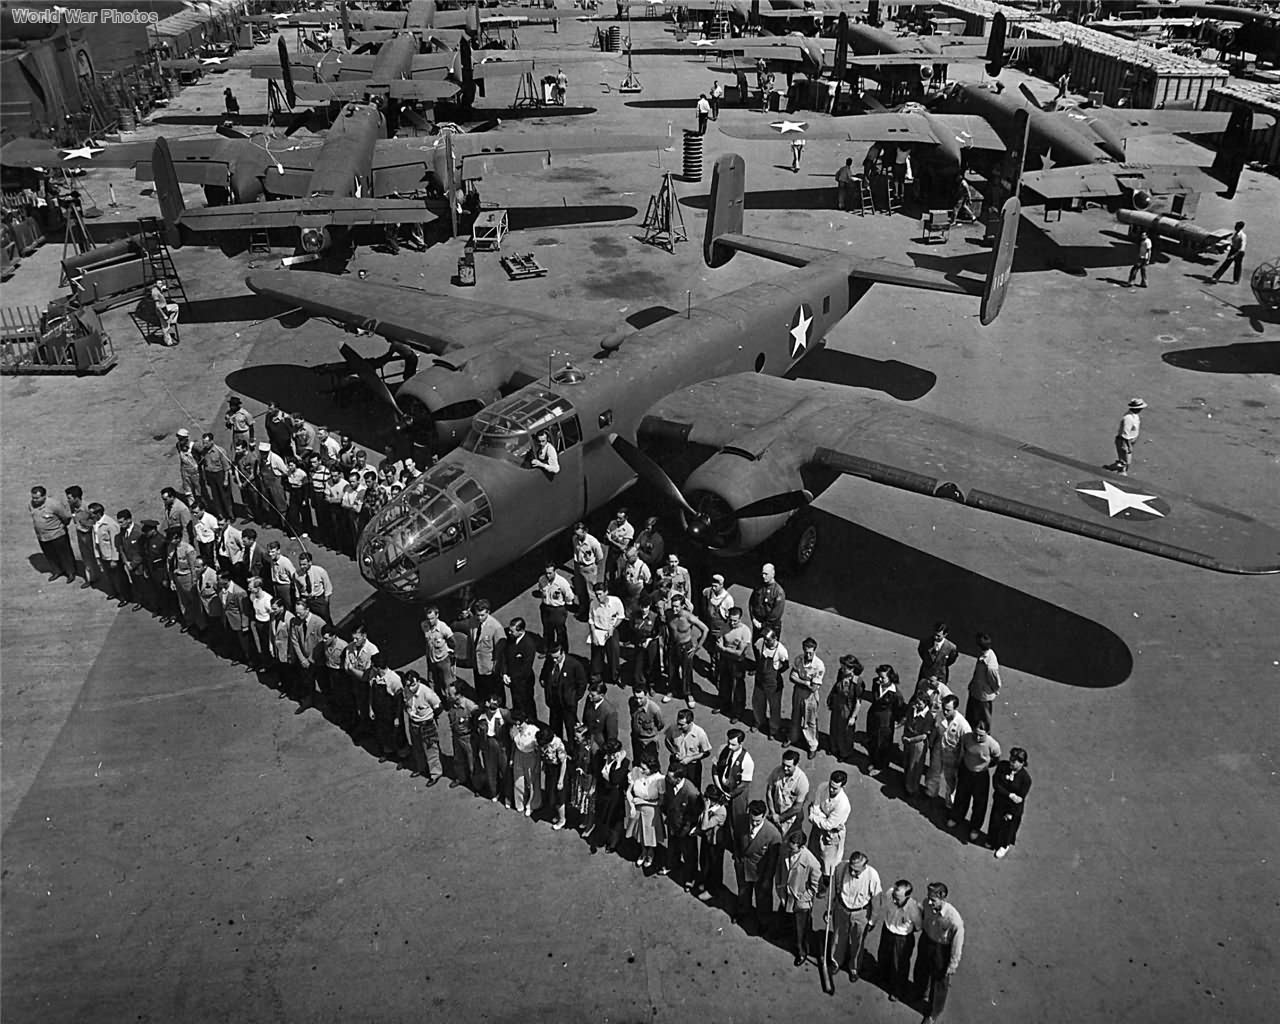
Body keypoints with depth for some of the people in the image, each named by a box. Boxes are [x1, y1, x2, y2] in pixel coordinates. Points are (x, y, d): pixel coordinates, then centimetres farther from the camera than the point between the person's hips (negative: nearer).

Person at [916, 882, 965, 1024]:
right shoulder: (926, 903, -26)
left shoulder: (954, 920, -40)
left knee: (939, 982, 19)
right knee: (921, 970, 29)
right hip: (926, 941, 4)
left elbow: (957, 944, -23)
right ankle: (923, 994, 65)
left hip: (942, 949, -4)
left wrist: (952, 966, -11)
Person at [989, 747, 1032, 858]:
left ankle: (1004, 846, 49)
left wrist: (1010, 813, -13)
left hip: (1014, 807, -3)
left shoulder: (1026, 778, -27)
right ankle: (993, 841, 53)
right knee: (995, 823, 23)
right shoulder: (1002, 766, -20)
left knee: (1009, 826, 20)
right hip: (999, 802, 3)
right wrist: (1010, 795, -28)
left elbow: (1020, 798, -19)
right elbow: (995, 784, -19)